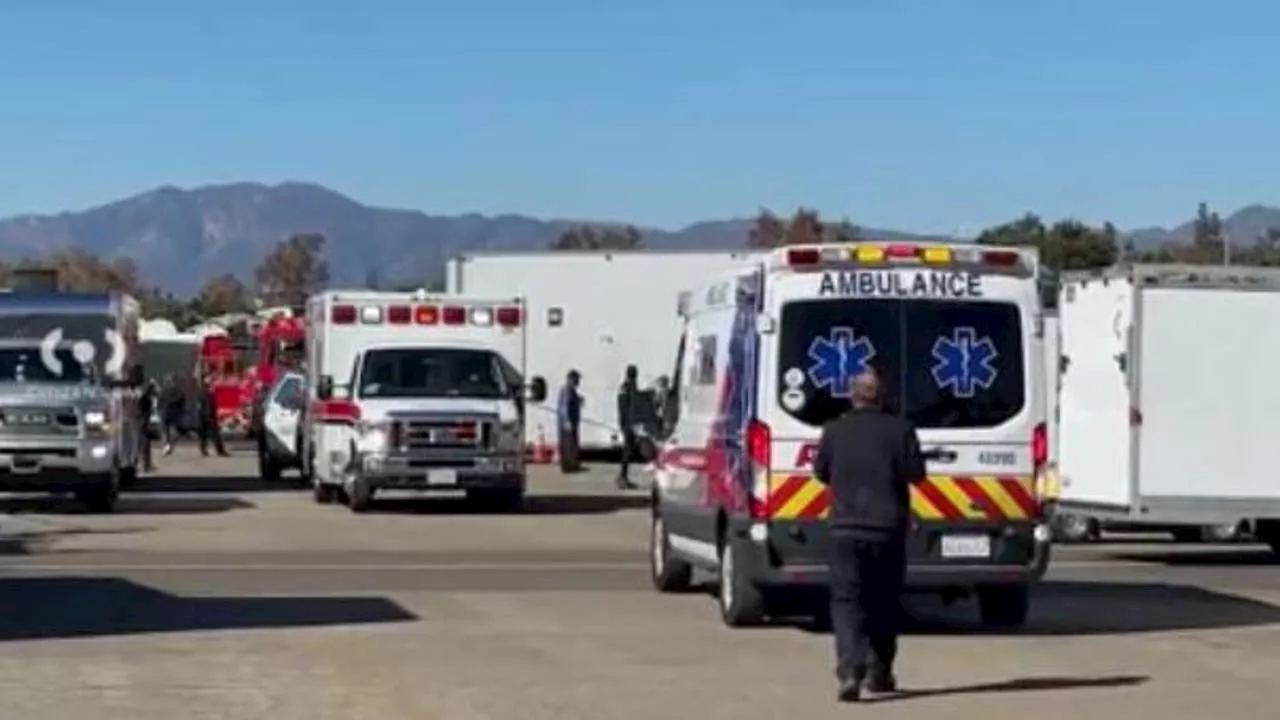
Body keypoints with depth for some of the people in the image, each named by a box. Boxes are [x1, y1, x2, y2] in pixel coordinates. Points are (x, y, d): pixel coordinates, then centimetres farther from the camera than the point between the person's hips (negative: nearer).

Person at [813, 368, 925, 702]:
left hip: (846, 528, 0)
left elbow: (820, 471, 10)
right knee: (885, 602, 14)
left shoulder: (834, 430, 1)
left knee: (846, 600, -1)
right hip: (889, 528, 0)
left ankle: (850, 670, -20)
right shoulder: (899, 429, -4)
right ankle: (879, 673, 20)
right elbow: (916, 472, -5)